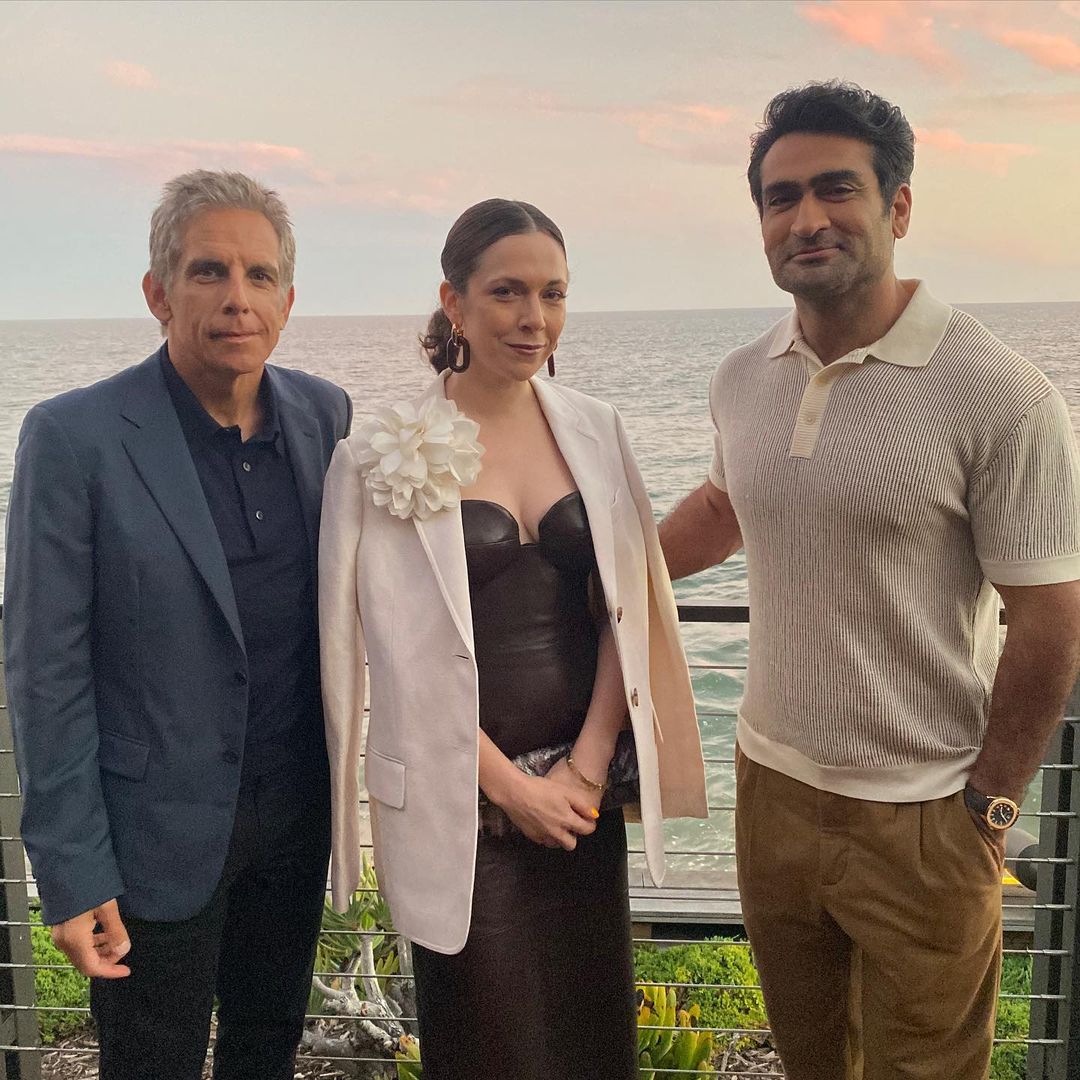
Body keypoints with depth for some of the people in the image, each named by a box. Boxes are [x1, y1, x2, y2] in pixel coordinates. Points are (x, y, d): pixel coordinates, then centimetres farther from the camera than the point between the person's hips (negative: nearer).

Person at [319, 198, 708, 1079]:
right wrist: (511, 786, -10)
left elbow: (625, 612, 2)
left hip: (584, 794, 4)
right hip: (460, 800, -3)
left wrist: (587, 768, -6)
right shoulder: (390, 454, -10)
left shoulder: (594, 431, 2)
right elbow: (405, 650, -10)